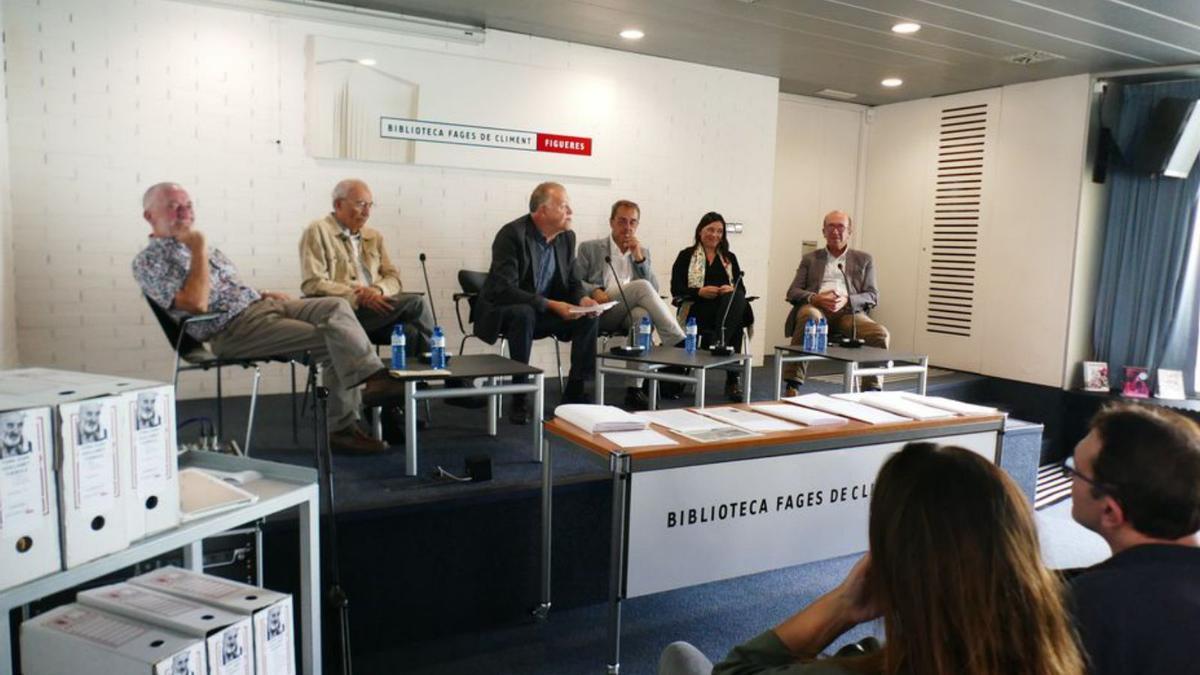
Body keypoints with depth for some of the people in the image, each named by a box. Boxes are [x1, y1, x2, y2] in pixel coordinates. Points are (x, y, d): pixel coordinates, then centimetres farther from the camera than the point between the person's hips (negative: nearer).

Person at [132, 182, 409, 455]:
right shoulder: (149, 261, -4)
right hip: (233, 328, -8)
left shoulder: (191, 245, 23)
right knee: (332, 340, -23)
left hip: (260, 304, 8)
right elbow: (197, 303, -20)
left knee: (336, 306, -14)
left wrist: (263, 293, 13)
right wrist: (198, 250, -13)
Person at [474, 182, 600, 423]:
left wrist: (582, 299, -15)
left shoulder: (567, 237, 0)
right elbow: (505, 289, -28)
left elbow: (572, 282, 9)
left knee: (589, 318, -14)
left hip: (543, 312, 6)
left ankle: (574, 392, -4)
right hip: (503, 310, -6)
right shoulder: (512, 234, -21)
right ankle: (519, 398, -27)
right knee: (525, 314, -38)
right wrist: (551, 305, -34)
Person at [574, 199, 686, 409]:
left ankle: (634, 387, -36)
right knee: (641, 287, -29)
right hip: (601, 313, -3)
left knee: (641, 315, -37)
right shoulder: (590, 248, 13)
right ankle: (678, 343, -32)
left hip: (630, 312, 3)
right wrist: (594, 290, -14)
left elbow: (654, 291, 11)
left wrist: (639, 258, -1)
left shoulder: (643, 251, 21)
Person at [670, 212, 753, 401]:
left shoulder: (729, 257, 26)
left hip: (728, 307, 3)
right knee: (734, 329, -37)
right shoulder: (686, 256, 14)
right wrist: (700, 291, -15)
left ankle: (717, 344, -45)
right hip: (698, 308, -3)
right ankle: (733, 378, -36)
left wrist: (732, 290, -10)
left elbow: (742, 289, 16)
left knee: (736, 298, -37)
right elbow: (676, 289, 3)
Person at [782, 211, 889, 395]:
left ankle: (872, 391, -16)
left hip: (849, 312, 1)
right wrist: (815, 298, -11)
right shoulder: (810, 259, 22)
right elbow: (792, 292, 12)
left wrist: (846, 300, -10)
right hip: (816, 307, -1)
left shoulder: (864, 260, 22)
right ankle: (792, 385, -35)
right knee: (809, 315, -37)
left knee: (880, 333, -28)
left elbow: (873, 296, 12)